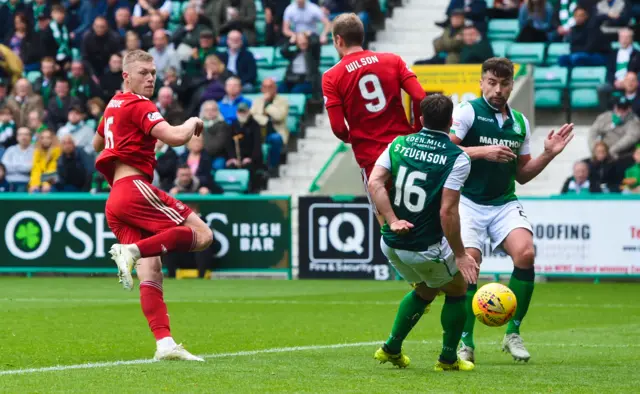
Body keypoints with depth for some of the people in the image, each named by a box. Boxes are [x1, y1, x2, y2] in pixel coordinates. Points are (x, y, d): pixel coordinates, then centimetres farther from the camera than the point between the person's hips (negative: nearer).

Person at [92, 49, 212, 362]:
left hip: (114, 202, 9)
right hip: (135, 187, -9)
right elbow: (176, 137, -18)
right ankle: (132, 251, -23)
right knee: (202, 234, -12)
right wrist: (192, 123, 2)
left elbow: (97, 143, 40)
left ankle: (164, 343, -12)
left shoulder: (115, 104, 23)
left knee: (151, 271, 0)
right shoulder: (139, 105, -5)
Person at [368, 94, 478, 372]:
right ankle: (448, 359, 25)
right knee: (457, 291, 22)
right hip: (427, 249, -5)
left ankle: (391, 348, 29)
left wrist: (392, 220, -9)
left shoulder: (399, 144, 2)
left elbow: (374, 183, -9)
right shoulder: (457, 158, -13)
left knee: (425, 290, 31)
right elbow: (447, 211, -20)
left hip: (391, 244, 6)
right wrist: (460, 255, -14)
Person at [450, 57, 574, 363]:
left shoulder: (520, 122, 13)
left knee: (525, 253, -19)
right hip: (469, 202, -4)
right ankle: (466, 341, -1)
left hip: (505, 204, 4)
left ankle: (513, 333, -6)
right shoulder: (467, 112, -4)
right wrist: (483, 151, -21)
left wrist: (548, 154, 7)